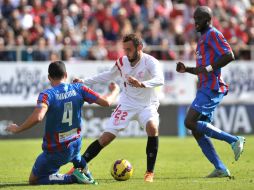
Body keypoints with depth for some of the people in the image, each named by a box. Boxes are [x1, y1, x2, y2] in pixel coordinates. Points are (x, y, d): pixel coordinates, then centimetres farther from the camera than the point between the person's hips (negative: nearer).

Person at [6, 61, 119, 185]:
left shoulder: (47, 94, -20)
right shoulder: (78, 89, -8)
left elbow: (37, 117, -36)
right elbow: (106, 102, -6)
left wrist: (18, 129, -21)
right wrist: (115, 91, 15)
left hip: (54, 153, -6)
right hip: (75, 146, 6)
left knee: (34, 180, 12)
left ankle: (73, 178, -7)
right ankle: (84, 171, 22)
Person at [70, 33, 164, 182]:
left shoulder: (150, 62, -19)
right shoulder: (122, 62, -3)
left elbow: (160, 80, -38)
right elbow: (109, 75, 17)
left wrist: (142, 84, -56)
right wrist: (85, 82, 15)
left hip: (146, 105, -3)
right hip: (126, 104, 3)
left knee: (152, 127, -33)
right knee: (106, 137, -6)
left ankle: (150, 173, -22)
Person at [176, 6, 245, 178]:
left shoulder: (213, 34, -6)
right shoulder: (203, 38, 24)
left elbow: (229, 55, -19)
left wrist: (210, 68, -22)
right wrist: (186, 69, 16)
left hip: (211, 89, -10)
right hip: (205, 88, 10)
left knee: (190, 122, -18)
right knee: (198, 131, 4)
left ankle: (234, 140, -15)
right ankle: (221, 169, 3)